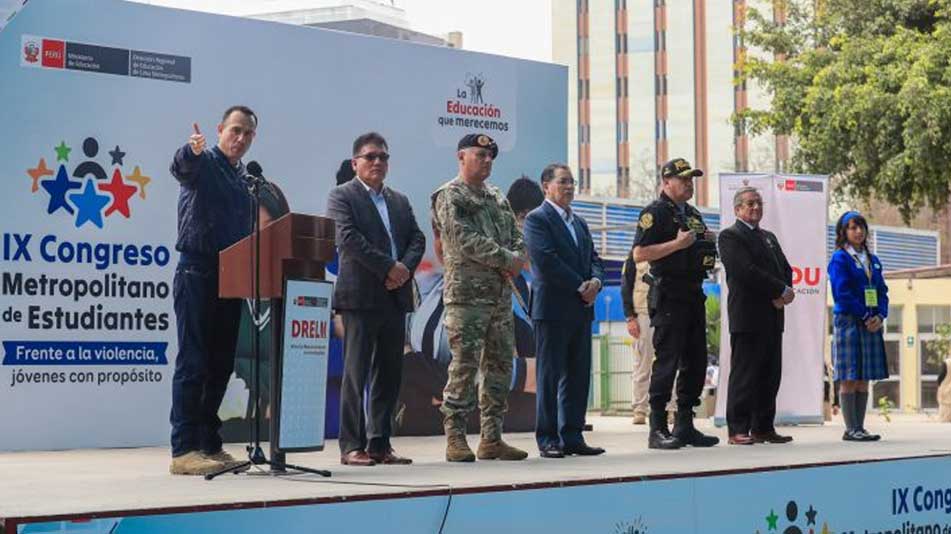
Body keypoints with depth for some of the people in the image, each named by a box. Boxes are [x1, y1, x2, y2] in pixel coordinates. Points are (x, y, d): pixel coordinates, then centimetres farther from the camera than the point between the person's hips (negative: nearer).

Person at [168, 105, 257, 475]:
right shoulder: (203, 163, -3)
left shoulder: (243, 179, 20)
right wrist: (191, 150, -50)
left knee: (220, 366, 10)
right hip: (198, 273, -8)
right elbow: (180, 168, -28)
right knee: (193, 364, -8)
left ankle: (209, 445, 17)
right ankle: (184, 451, -7)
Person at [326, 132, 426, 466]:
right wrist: (388, 267, -16)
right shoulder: (342, 196, 1)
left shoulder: (400, 201, 20)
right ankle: (352, 447, -2)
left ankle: (380, 444, 12)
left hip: (395, 297, 6)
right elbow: (348, 238, -12)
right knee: (356, 373, -5)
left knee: (389, 375, 7)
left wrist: (405, 268, -8)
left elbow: (417, 239, 12)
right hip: (360, 296, -6)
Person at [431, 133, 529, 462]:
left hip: (501, 295, 8)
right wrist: (506, 259, -14)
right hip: (466, 295, -8)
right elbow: (465, 240, -16)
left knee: (500, 366, 8)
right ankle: (455, 438, -4)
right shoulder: (449, 197, -4)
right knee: (464, 366, -9)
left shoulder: (497, 198, 20)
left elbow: (516, 236, 17)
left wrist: (516, 260, -5)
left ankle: (492, 438, 14)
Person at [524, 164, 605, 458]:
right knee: (550, 376, -3)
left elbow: (593, 258, 18)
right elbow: (547, 260, -16)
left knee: (578, 376, 7)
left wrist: (596, 281, -4)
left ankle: (572, 436, 12)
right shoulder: (537, 219, -5)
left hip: (581, 309, 8)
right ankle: (548, 439, 1)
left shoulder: (579, 223, 20)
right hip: (552, 309, -8)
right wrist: (580, 286, -14)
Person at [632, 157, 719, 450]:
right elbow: (639, 254, -15)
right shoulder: (655, 212, -6)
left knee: (696, 361, 9)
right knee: (667, 361, -9)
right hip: (668, 296, -9)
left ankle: (685, 425, 16)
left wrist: (708, 243, 9)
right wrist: (677, 243, -20)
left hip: (693, 294, 9)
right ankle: (658, 429, -5)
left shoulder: (693, 214, 20)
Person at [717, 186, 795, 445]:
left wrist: (783, 294, -4)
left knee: (770, 375, 7)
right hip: (747, 316, -8)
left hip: (772, 317, 8)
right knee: (744, 374, -7)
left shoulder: (769, 237, 24)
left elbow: (785, 269, 18)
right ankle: (738, 430, -5)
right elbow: (746, 271, -15)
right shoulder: (730, 236, -3)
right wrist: (781, 291, -13)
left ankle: (764, 428, 12)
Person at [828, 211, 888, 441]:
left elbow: (882, 291, 14)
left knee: (864, 379, 6)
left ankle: (859, 427, 9)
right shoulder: (840, 258, -4)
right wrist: (866, 316, -13)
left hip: (871, 324, 6)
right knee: (849, 378, -4)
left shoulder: (873, 260, 16)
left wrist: (880, 316, -3)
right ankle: (851, 429, -3)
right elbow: (842, 293, -12)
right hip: (848, 321, -6)